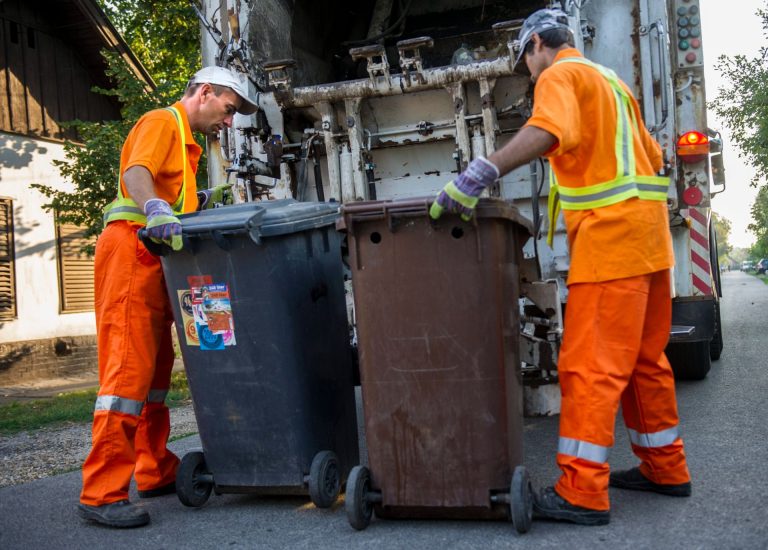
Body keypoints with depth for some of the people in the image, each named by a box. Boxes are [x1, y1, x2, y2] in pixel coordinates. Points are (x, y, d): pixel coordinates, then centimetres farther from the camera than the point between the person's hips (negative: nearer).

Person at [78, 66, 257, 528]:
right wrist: (156, 209, -40)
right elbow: (136, 174, -22)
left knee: (156, 366, 12)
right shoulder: (162, 122, -3)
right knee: (129, 367, -14)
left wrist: (200, 202, 5)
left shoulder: (185, 140, 26)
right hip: (132, 248, -10)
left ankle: (157, 472, 21)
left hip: (154, 257, 10)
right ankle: (102, 492, -13)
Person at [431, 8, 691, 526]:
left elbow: (549, 130, -27)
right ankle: (665, 468, 24)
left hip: (609, 235, -9)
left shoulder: (560, 75, -4)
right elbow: (652, 155, 23)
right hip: (648, 234, 9)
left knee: (591, 364, -8)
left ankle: (583, 492, -5)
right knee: (644, 359, 15)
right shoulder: (610, 80, 23)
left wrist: (479, 175, -33)